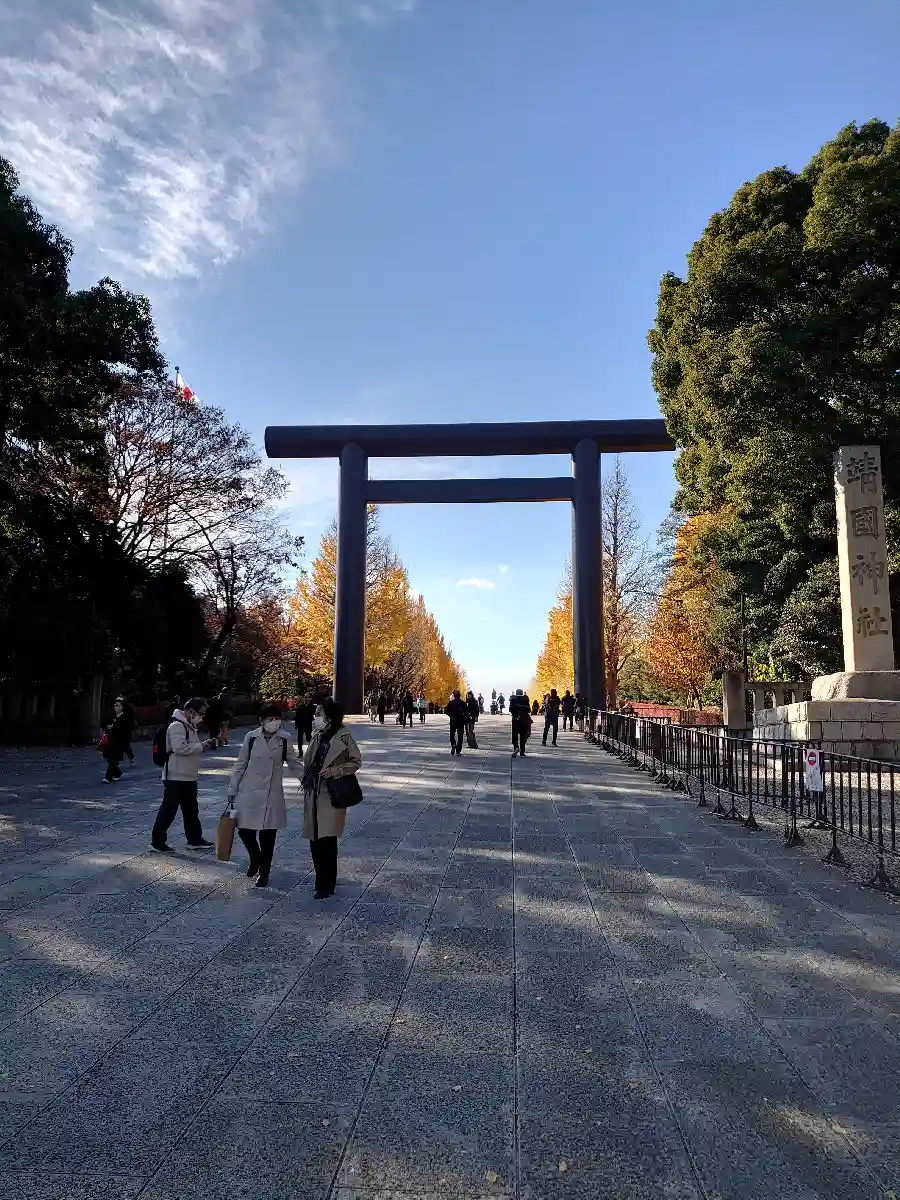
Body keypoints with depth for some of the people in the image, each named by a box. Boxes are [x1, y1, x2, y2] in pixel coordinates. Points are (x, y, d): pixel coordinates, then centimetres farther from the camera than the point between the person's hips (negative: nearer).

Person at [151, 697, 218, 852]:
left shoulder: (190, 726, 15)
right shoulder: (177, 726, -17)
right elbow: (180, 748, -28)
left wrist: (206, 745, 5)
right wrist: (203, 746, -21)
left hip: (189, 777, 10)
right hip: (176, 777, -10)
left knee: (191, 810, 16)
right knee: (168, 810, 0)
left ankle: (195, 839, 25)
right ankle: (157, 840, 11)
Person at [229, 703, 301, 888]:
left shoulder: (284, 740, -3)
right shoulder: (251, 737, -4)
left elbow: (294, 764, 6)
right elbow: (241, 764, 4)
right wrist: (232, 788, 5)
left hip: (272, 795, 0)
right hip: (249, 792, 1)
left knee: (267, 835, 3)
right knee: (244, 830, 1)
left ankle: (264, 873, 21)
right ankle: (255, 857, 33)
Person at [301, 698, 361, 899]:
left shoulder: (343, 736, -11)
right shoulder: (318, 736, 8)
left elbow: (356, 761, -5)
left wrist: (336, 771, -16)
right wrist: (306, 783, 13)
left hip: (332, 794, -6)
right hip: (314, 793, 6)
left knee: (326, 839, -5)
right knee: (315, 839, 10)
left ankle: (326, 885, 6)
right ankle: (322, 880, 26)